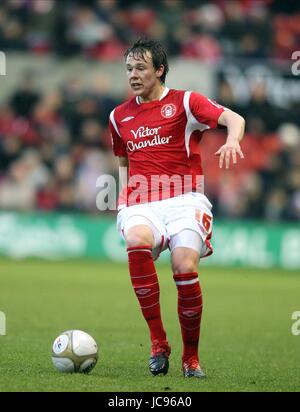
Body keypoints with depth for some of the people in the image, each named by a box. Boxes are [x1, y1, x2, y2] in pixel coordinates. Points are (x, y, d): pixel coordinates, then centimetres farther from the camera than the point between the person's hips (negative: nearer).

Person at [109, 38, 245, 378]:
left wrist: (232, 141, -29)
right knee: (136, 240, -33)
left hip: (184, 199, -2)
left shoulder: (184, 102, 6)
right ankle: (158, 342, -27)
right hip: (141, 204, 3)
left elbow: (234, 119, -7)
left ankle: (191, 358, -4)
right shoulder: (119, 116, 20)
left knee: (185, 267, -26)